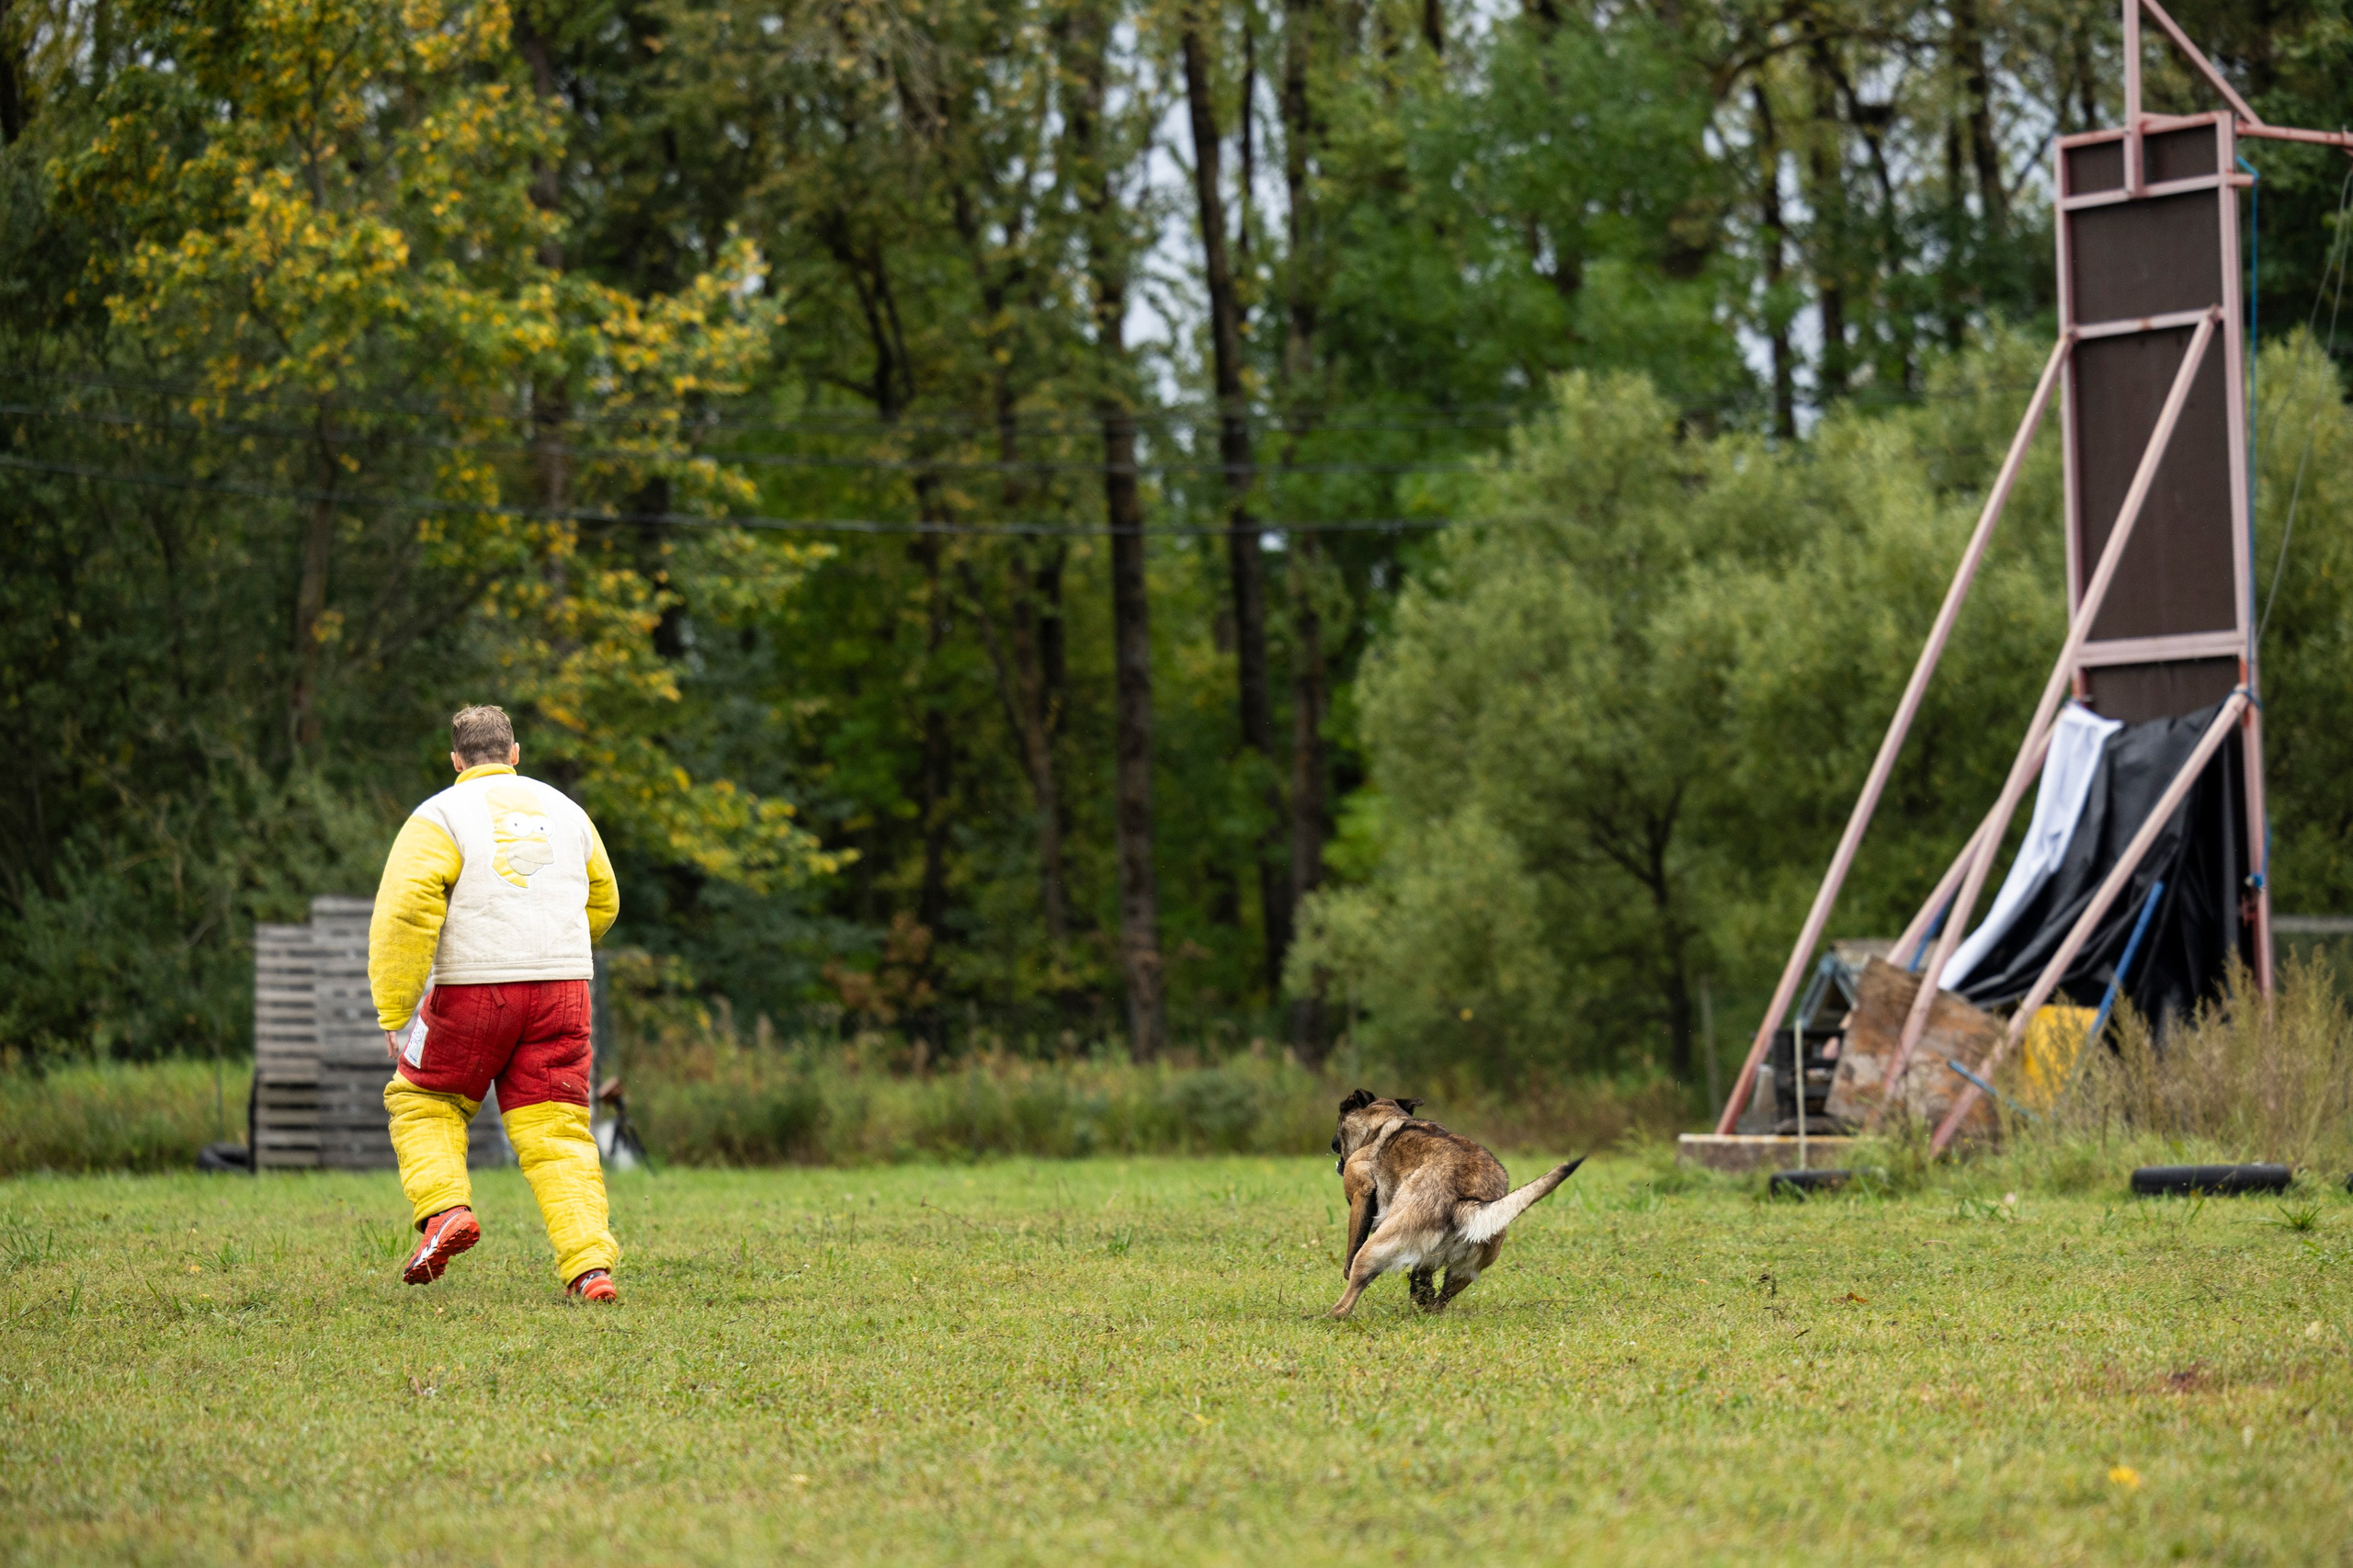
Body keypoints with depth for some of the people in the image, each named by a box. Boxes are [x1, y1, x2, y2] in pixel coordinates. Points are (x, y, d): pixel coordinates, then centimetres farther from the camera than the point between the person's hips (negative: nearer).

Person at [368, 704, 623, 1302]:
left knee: (422, 1101, 18)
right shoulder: (564, 810, 15)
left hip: (473, 988, -3)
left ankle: (444, 1209, -3)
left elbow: (404, 914, -12)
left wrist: (394, 1014, -10)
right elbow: (602, 901, 27)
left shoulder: (439, 817, -1)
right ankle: (590, 1264, -8)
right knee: (555, 1132, 4)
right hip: (562, 986, 3)